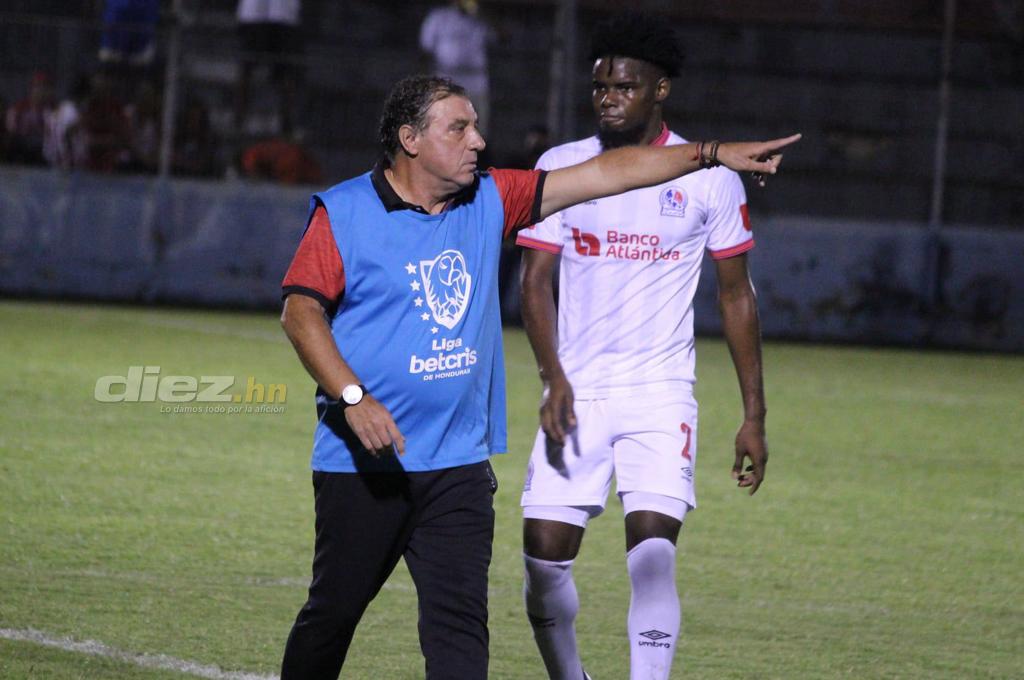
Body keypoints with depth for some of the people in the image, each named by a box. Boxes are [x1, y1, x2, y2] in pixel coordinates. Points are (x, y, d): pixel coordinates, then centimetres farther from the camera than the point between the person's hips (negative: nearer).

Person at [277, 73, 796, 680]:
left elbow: (601, 175, 9)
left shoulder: (489, 202, 8)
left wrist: (712, 153, 6)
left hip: (460, 465, 4)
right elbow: (301, 311, -11)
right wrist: (353, 397, -23)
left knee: (460, 620, -6)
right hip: (362, 464, -3)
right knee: (334, 612, 7)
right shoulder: (344, 213, -5)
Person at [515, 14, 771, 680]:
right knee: (544, 556, -1)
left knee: (653, 555, -18)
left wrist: (754, 416, 5)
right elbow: (536, 280, 1)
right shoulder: (560, 168, 4)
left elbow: (736, 294, 7)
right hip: (577, 394, 2)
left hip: (662, 393, -2)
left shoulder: (709, 179, 1)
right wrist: (554, 378, -16)